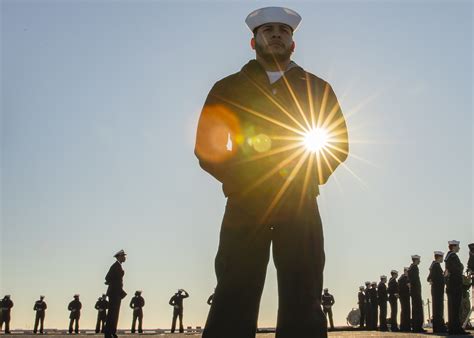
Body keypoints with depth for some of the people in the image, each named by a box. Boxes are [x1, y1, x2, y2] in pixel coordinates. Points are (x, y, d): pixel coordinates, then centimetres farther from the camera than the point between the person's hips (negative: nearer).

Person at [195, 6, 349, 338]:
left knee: (303, 302, -3)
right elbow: (206, 147, 10)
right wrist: (240, 177, -2)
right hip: (245, 205, 0)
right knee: (234, 298, -6)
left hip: (300, 206, 1)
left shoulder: (317, 89, 16)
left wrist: (307, 179, 1)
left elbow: (339, 144, 13)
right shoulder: (228, 89, 14)